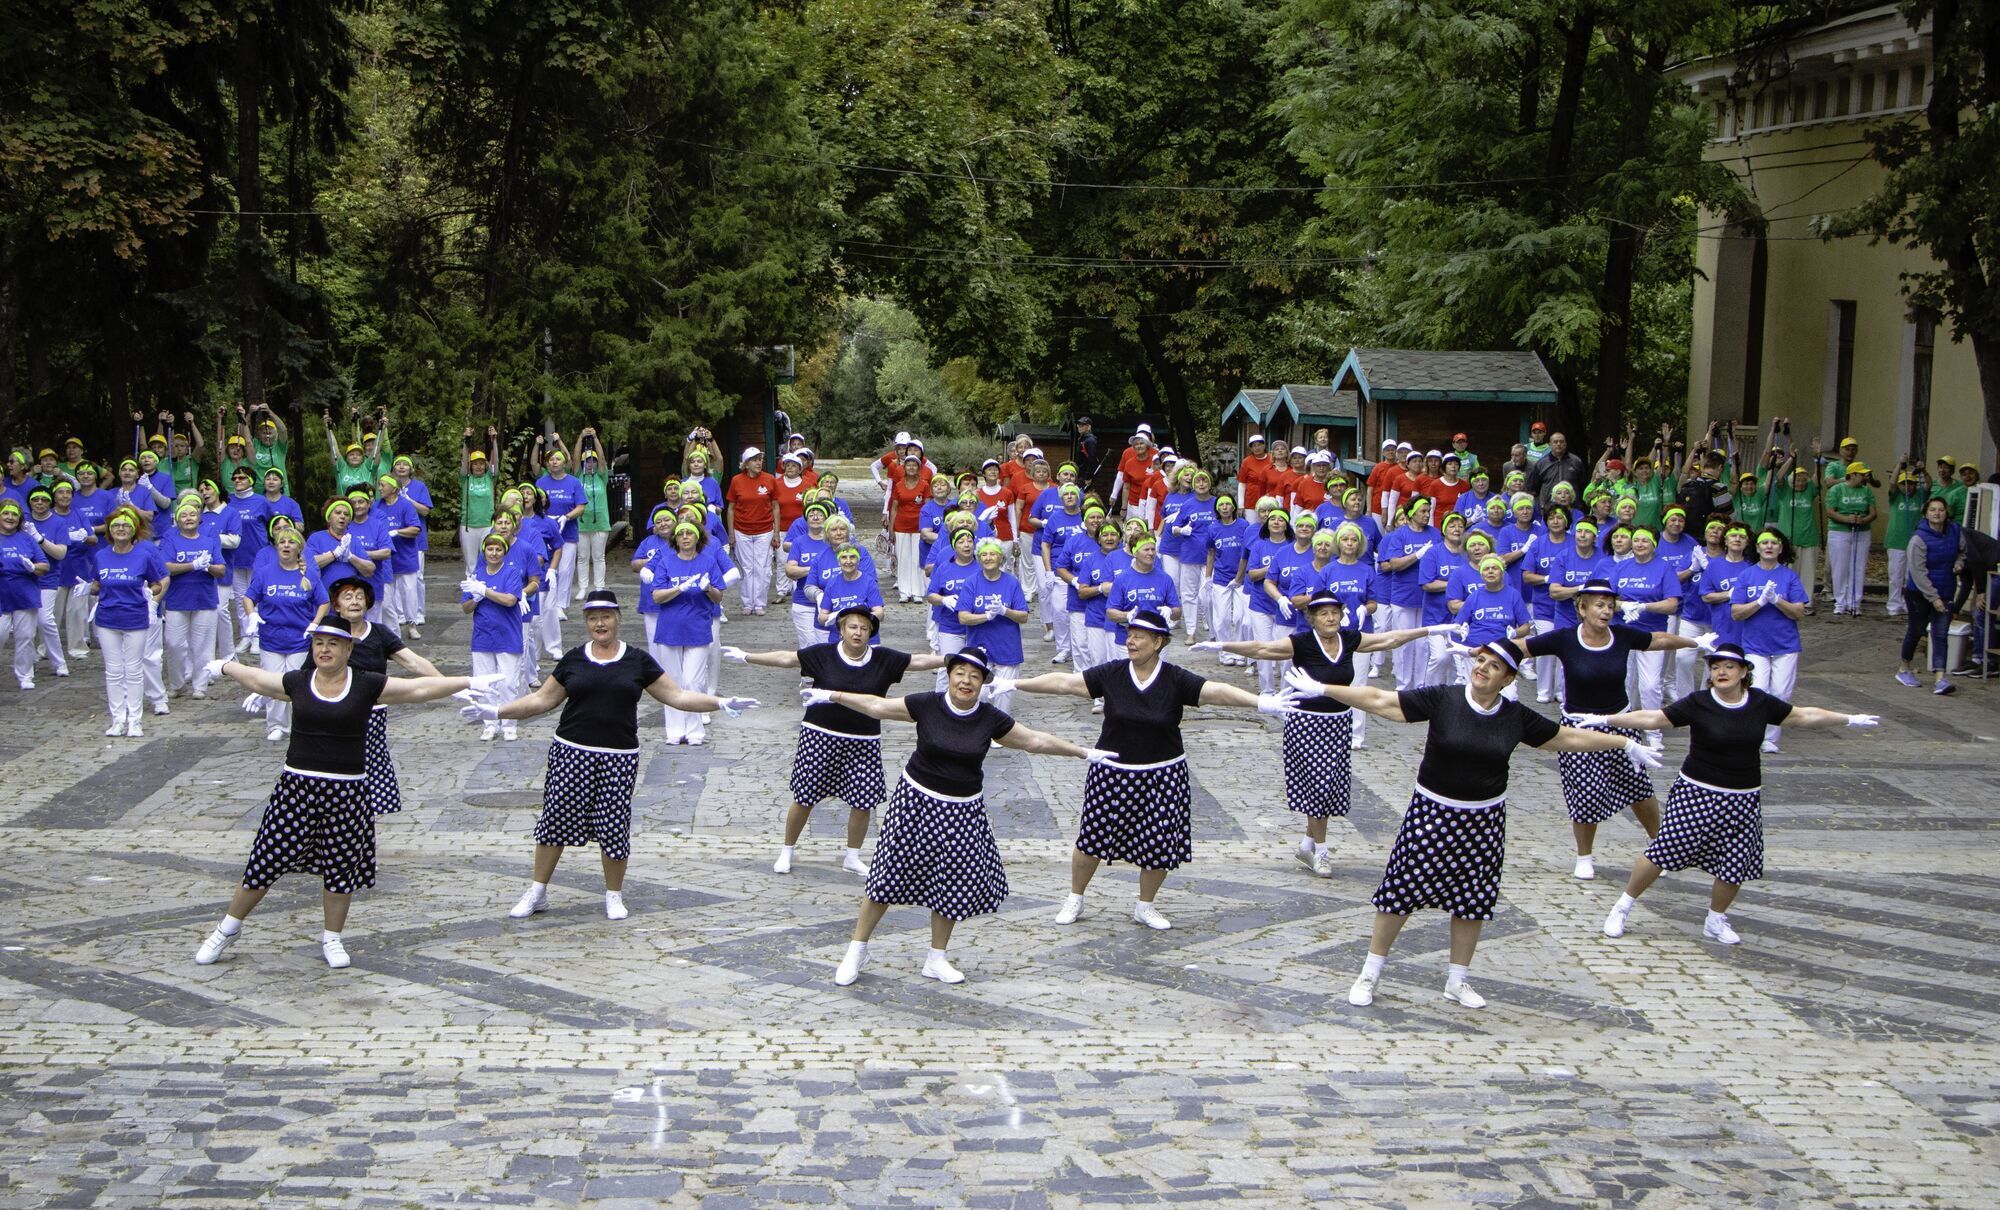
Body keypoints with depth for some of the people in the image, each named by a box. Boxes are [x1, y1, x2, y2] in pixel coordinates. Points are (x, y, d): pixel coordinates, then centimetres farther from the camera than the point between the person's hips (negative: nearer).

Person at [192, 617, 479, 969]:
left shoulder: (367, 686, -2)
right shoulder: (296, 683, 4)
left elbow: (420, 688, -4)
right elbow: (255, 679, 23)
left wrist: (469, 682, -9)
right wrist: (225, 666, 40)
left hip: (347, 791, -1)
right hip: (297, 785, 1)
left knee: (341, 867, 7)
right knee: (265, 860, 4)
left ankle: (332, 939, 26)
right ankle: (229, 928, 22)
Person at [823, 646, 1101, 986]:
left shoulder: (990, 719, -3)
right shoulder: (927, 705, -8)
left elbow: (1036, 741, 7)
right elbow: (877, 706, 0)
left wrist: (1084, 752, 10)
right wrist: (831, 696, -1)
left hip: (962, 812, 2)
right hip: (916, 801, -2)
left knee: (952, 883, 5)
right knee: (888, 873, 1)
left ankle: (937, 959, 23)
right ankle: (857, 951, 14)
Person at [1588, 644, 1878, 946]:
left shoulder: (1761, 703, 1)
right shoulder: (1698, 704, -10)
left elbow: (1804, 716, 13)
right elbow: (1652, 718, -13)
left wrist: (1850, 720, 20)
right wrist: (1606, 720, -22)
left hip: (1743, 800, 3)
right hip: (1697, 794, -3)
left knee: (1734, 865, 6)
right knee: (1663, 851, -5)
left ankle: (1716, 922, 30)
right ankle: (1622, 908, 12)